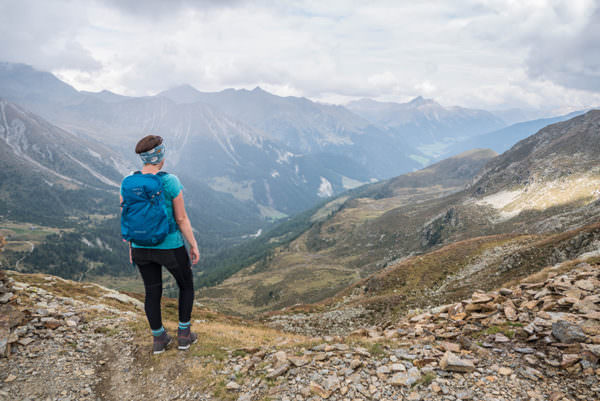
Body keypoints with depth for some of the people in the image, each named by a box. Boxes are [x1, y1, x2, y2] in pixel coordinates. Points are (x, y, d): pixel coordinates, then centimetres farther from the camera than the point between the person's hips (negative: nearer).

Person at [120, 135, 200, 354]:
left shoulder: (128, 183, -8)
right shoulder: (170, 182, -22)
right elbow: (181, 219, -17)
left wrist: (131, 247, 15)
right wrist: (194, 245, -4)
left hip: (141, 247, 4)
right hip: (170, 247, -4)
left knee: (152, 292, 21)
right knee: (186, 285, 21)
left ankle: (159, 339, 34)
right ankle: (183, 334, 27)